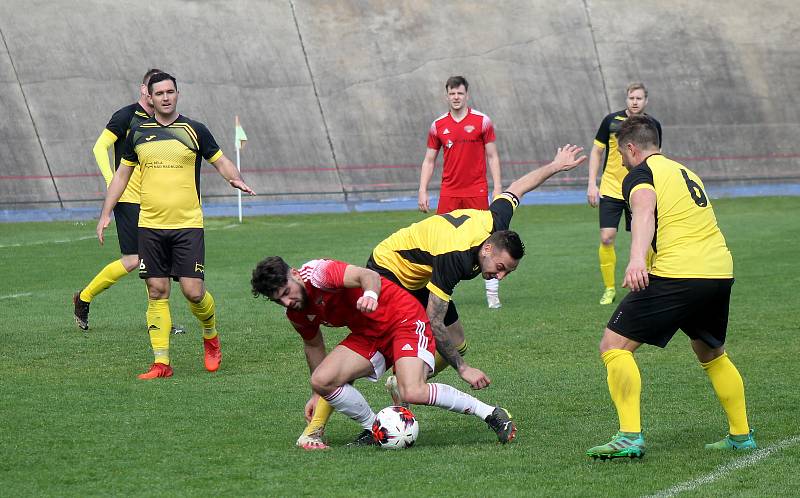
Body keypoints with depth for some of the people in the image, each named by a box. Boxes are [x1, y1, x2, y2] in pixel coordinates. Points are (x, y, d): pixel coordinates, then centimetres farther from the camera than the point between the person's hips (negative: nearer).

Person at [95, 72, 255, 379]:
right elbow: (122, 174, 17)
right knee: (157, 293, 1)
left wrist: (235, 179, -13)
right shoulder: (138, 133, 8)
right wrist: (106, 213, 12)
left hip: (188, 225, -2)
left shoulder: (194, 130, 2)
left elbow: (221, 161, 9)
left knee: (193, 291, -8)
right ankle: (161, 363, 5)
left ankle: (211, 337, 22)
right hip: (150, 226, 2)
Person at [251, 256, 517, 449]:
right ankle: (373, 430, 9)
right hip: (368, 335, 8)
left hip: (404, 317, -8)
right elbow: (313, 343, 20)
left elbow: (368, 275, -38)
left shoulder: (318, 273, -23)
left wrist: (370, 294, -61)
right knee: (321, 380, -11)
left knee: (413, 392, -27)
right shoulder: (297, 313, 2)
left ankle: (491, 414, -11)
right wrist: (318, 394, 25)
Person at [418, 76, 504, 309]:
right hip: (448, 193, 2)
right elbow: (429, 160, 12)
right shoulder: (438, 125, 7)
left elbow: (492, 157, 2)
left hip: (477, 192, -2)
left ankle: (493, 293, 3)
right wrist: (422, 190, 3)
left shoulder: (482, 121, 0)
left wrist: (497, 188, -6)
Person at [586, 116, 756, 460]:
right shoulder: (685, 172, 27)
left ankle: (630, 437, -14)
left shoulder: (640, 175, 2)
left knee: (614, 346, -3)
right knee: (712, 355, 29)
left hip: (677, 274, -8)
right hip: (720, 272, 8)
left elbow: (644, 212, -21)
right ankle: (740, 435, 31)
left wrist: (637, 259, -37)